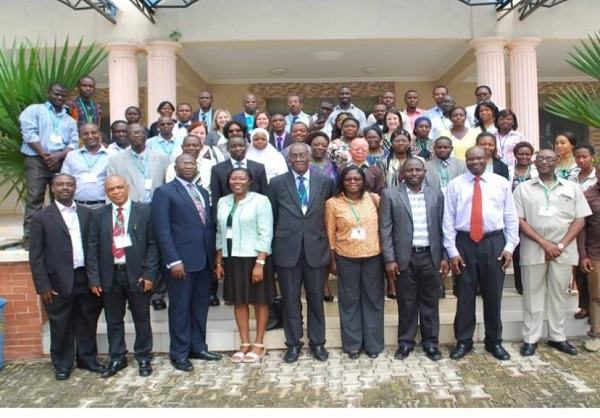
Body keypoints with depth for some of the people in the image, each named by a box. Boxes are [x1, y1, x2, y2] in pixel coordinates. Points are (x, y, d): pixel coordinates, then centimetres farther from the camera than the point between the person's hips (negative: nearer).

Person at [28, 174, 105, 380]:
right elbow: (35, 255, -3)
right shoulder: (41, 217, -1)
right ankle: (62, 364, 27)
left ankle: (87, 358, 30)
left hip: (86, 278, 2)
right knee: (61, 325, 10)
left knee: (87, 321, 13)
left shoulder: (87, 213, 7)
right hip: (59, 281, -2)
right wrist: (43, 285, -8)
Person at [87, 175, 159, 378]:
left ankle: (143, 358, 24)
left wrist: (149, 273, -11)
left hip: (137, 274, -2)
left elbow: (153, 244, -4)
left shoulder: (145, 211, -1)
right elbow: (92, 248, 4)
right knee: (113, 320, 13)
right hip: (109, 275, 2)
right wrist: (94, 278, -3)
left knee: (141, 319, 9)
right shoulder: (98, 215, 6)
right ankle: (117, 359, 29)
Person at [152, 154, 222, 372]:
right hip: (181, 261, -6)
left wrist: (214, 255, 7)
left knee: (200, 307, 13)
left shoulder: (202, 192, 17)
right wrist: (173, 260, -16)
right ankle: (179, 354, 18)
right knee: (180, 308, 4)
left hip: (205, 260, 6)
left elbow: (210, 224, 15)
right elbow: (162, 229, -10)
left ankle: (198, 347, 26)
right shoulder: (164, 192, -3)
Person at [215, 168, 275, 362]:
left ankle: (259, 344, 17)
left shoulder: (260, 200, -8)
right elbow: (220, 233, 11)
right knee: (239, 301, 9)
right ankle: (245, 344, 20)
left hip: (255, 258, -5)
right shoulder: (223, 202, 8)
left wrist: (259, 263, -17)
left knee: (259, 301, 6)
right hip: (231, 258, 5)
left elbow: (265, 234, -12)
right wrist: (219, 262, 8)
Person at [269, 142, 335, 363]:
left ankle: (317, 342, 25)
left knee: (316, 299, 10)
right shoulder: (277, 183, 3)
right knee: (290, 300, 8)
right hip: (287, 249, 0)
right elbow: (272, 217, 7)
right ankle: (293, 343, 23)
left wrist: (330, 244, 6)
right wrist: (274, 247, 6)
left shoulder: (325, 182, 4)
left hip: (316, 248, 0)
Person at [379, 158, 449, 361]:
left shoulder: (436, 195, 8)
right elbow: (385, 230, -3)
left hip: (431, 256, 2)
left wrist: (444, 257, 3)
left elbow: (442, 228, 8)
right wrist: (389, 259, -8)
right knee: (406, 303, 8)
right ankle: (405, 341, 22)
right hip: (404, 257, -2)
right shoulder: (390, 195, -1)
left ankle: (431, 342, 24)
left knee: (430, 302, 10)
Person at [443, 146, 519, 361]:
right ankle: (463, 341, 21)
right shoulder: (455, 184, 2)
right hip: (464, 242, -1)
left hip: (494, 242, 1)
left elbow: (511, 216, 6)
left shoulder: (501, 183, 6)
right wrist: (452, 250, -6)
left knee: (493, 294, 10)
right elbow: (448, 219, -1)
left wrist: (510, 246, -1)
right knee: (465, 294, 7)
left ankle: (494, 341, 27)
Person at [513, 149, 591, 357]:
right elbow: (519, 220, -3)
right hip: (533, 249, -1)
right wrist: (544, 243, -12)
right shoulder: (523, 188, 4)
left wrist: (561, 245, -8)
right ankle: (530, 338, 13)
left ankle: (557, 337, 22)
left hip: (564, 250, 2)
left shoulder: (572, 187, 8)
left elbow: (580, 219, 4)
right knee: (532, 295, 4)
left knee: (558, 294, 10)